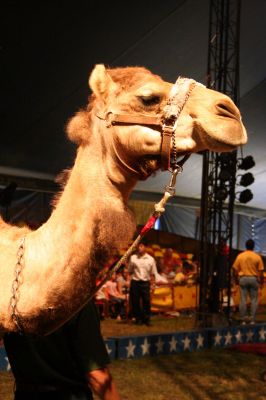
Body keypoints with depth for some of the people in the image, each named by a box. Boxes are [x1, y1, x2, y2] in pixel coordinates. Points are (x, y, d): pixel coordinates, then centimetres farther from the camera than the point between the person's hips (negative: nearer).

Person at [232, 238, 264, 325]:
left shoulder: (240, 256, -1)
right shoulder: (257, 257, -3)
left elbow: (235, 269, -1)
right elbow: (261, 271, -4)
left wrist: (236, 279, 12)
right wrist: (261, 281, 8)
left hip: (243, 279, 1)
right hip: (254, 279, -1)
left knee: (243, 299, 4)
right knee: (254, 300, 7)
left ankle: (243, 319, 5)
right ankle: (252, 320, 5)